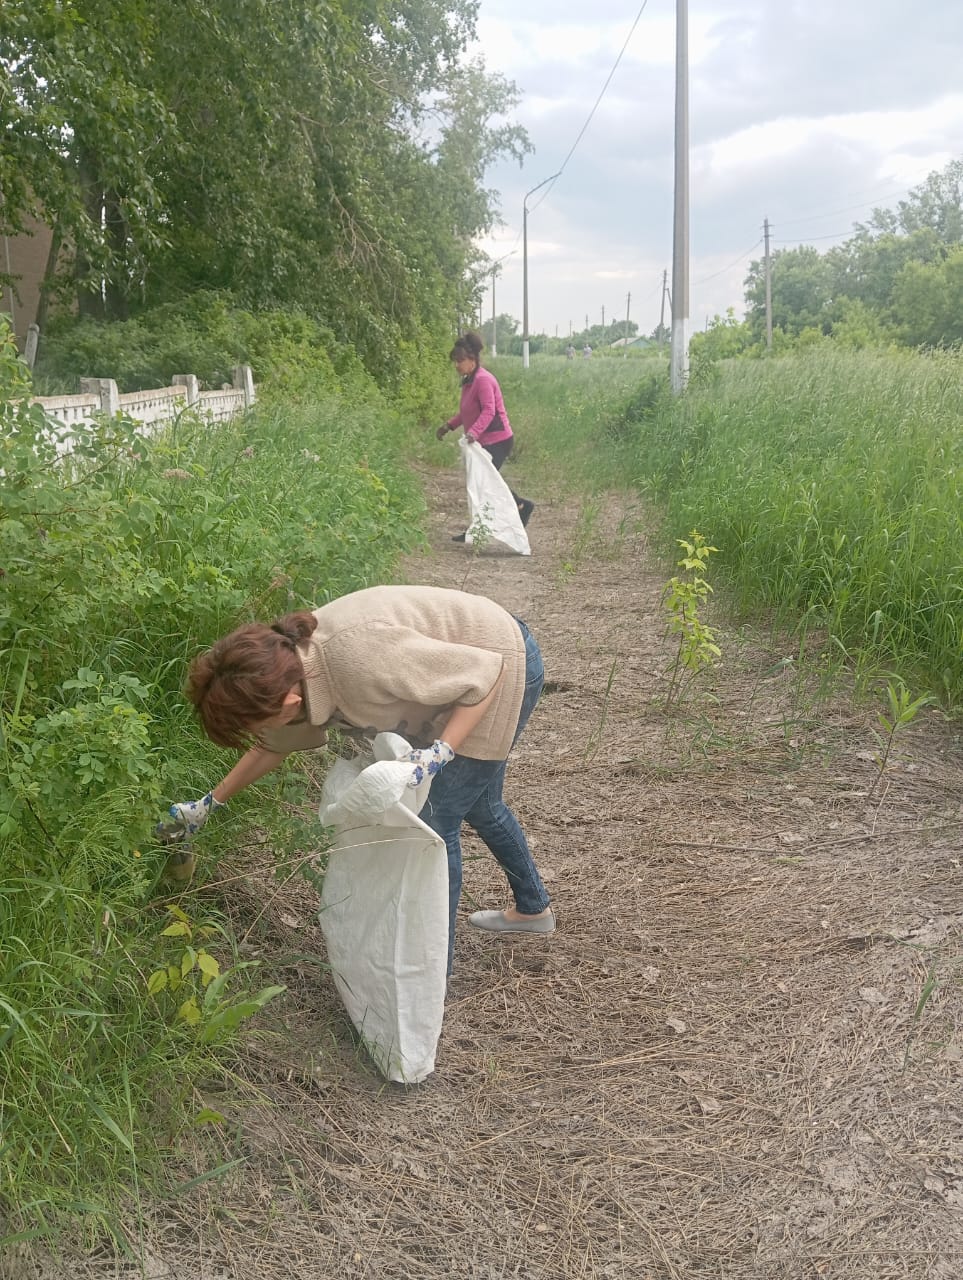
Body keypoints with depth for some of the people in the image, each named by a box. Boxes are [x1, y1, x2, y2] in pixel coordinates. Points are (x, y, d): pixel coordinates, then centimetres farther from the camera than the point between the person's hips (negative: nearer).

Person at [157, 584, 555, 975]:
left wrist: (439, 752, -33)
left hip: (504, 664, -8)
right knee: (476, 803, 25)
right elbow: (274, 744, 10)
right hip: (456, 672, 8)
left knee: (436, 821, -4)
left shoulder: (361, 660, -39)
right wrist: (209, 804, 13)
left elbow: (486, 670, -28)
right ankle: (533, 907, 48)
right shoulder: (286, 669, -13)